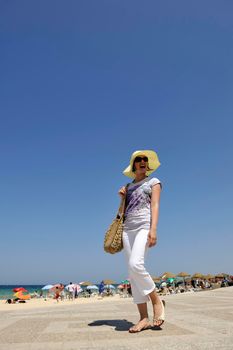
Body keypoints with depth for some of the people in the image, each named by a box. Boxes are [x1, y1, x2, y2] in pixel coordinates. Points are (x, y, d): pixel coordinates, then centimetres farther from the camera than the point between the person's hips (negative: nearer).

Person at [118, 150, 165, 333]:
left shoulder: (153, 181, 10)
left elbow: (155, 205, -3)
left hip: (144, 225, -5)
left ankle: (157, 300, -4)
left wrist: (153, 229, -16)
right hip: (128, 228, 6)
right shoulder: (129, 186, 23)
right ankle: (144, 318, 3)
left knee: (135, 264, -26)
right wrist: (122, 197, 6)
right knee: (132, 272, -2)